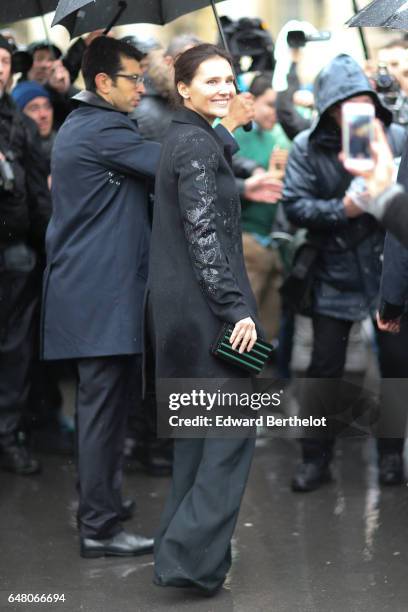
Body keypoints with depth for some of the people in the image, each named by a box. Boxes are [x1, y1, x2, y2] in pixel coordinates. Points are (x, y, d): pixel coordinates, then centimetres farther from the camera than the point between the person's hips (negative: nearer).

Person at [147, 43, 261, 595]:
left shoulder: (183, 140, 16)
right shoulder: (198, 145, -14)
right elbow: (205, 237, -20)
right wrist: (237, 308, -21)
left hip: (178, 305, 10)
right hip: (205, 305, -10)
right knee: (233, 425, -6)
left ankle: (183, 548, 21)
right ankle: (193, 555, -8)